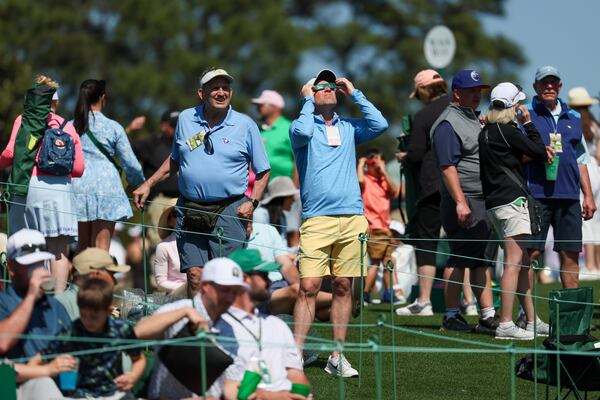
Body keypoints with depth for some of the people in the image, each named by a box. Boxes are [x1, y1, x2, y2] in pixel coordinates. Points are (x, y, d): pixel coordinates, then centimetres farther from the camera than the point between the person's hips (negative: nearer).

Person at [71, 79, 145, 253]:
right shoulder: (113, 128, -2)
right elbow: (130, 163, 1)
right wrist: (137, 183, 20)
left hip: (78, 187, 3)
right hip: (106, 188, -3)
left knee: (83, 245, 13)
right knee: (101, 246, -4)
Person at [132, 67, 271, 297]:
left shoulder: (245, 125, 3)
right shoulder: (185, 119, 10)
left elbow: (263, 171, 7)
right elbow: (175, 159, 25)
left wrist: (252, 201, -7)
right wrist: (148, 185, 20)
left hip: (229, 211, -3)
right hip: (190, 209, 3)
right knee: (194, 275, -4)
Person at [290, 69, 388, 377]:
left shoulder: (348, 128, 17)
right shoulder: (304, 126, 6)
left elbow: (379, 125, 1)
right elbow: (301, 132, -18)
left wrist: (355, 94, 7)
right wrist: (307, 100, -3)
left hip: (352, 216, 4)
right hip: (317, 218, -4)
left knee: (343, 287, 5)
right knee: (308, 287, -10)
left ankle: (337, 357, 10)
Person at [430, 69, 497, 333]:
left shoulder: (474, 120, 21)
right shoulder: (448, 123, -10)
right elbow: (448, 167, -18)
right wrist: (460, 202, -24)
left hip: (485, 202, 9)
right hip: (464, 204, -9)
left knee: (483, 261, 8)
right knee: (460, 259, -6)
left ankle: (488, 316, 9)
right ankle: (452, 316, -2)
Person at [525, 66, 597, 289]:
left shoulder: (573, 118, 18)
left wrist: (588, 195, 14)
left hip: (568, 195, 4)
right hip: (536, 194, -4)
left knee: (570, 254, 4)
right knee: (530, 252, -7)